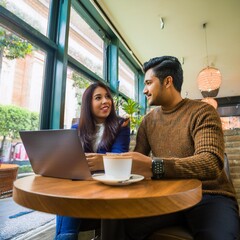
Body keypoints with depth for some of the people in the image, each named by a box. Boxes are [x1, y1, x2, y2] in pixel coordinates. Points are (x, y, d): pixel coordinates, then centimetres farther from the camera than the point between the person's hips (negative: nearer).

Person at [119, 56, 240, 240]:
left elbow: (212, 164, -24)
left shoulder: (203, 112, -10)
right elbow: (136, 161, 7)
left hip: (209, 196, -3)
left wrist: (154, 166, -39)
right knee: (126, 225, -20)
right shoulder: (148, 121, 7)